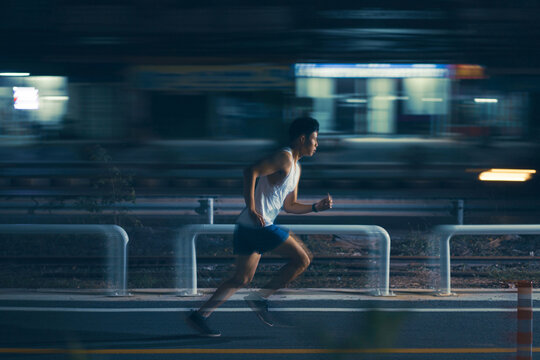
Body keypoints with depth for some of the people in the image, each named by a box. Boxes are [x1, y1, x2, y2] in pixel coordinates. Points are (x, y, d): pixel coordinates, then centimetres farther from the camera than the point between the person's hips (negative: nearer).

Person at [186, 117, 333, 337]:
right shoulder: (284, 157, -9)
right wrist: (252, 209, -24)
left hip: (248, 227, 10)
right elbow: (251, 172, -21)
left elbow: (289, 206, 29)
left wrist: (316, 207, 17)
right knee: (302, 259, -4)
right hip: (258, 223, -10)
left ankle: (199, 316, 8)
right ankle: (260, 298, -2)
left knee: (242, 279, 12)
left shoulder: (296, 167, 22)